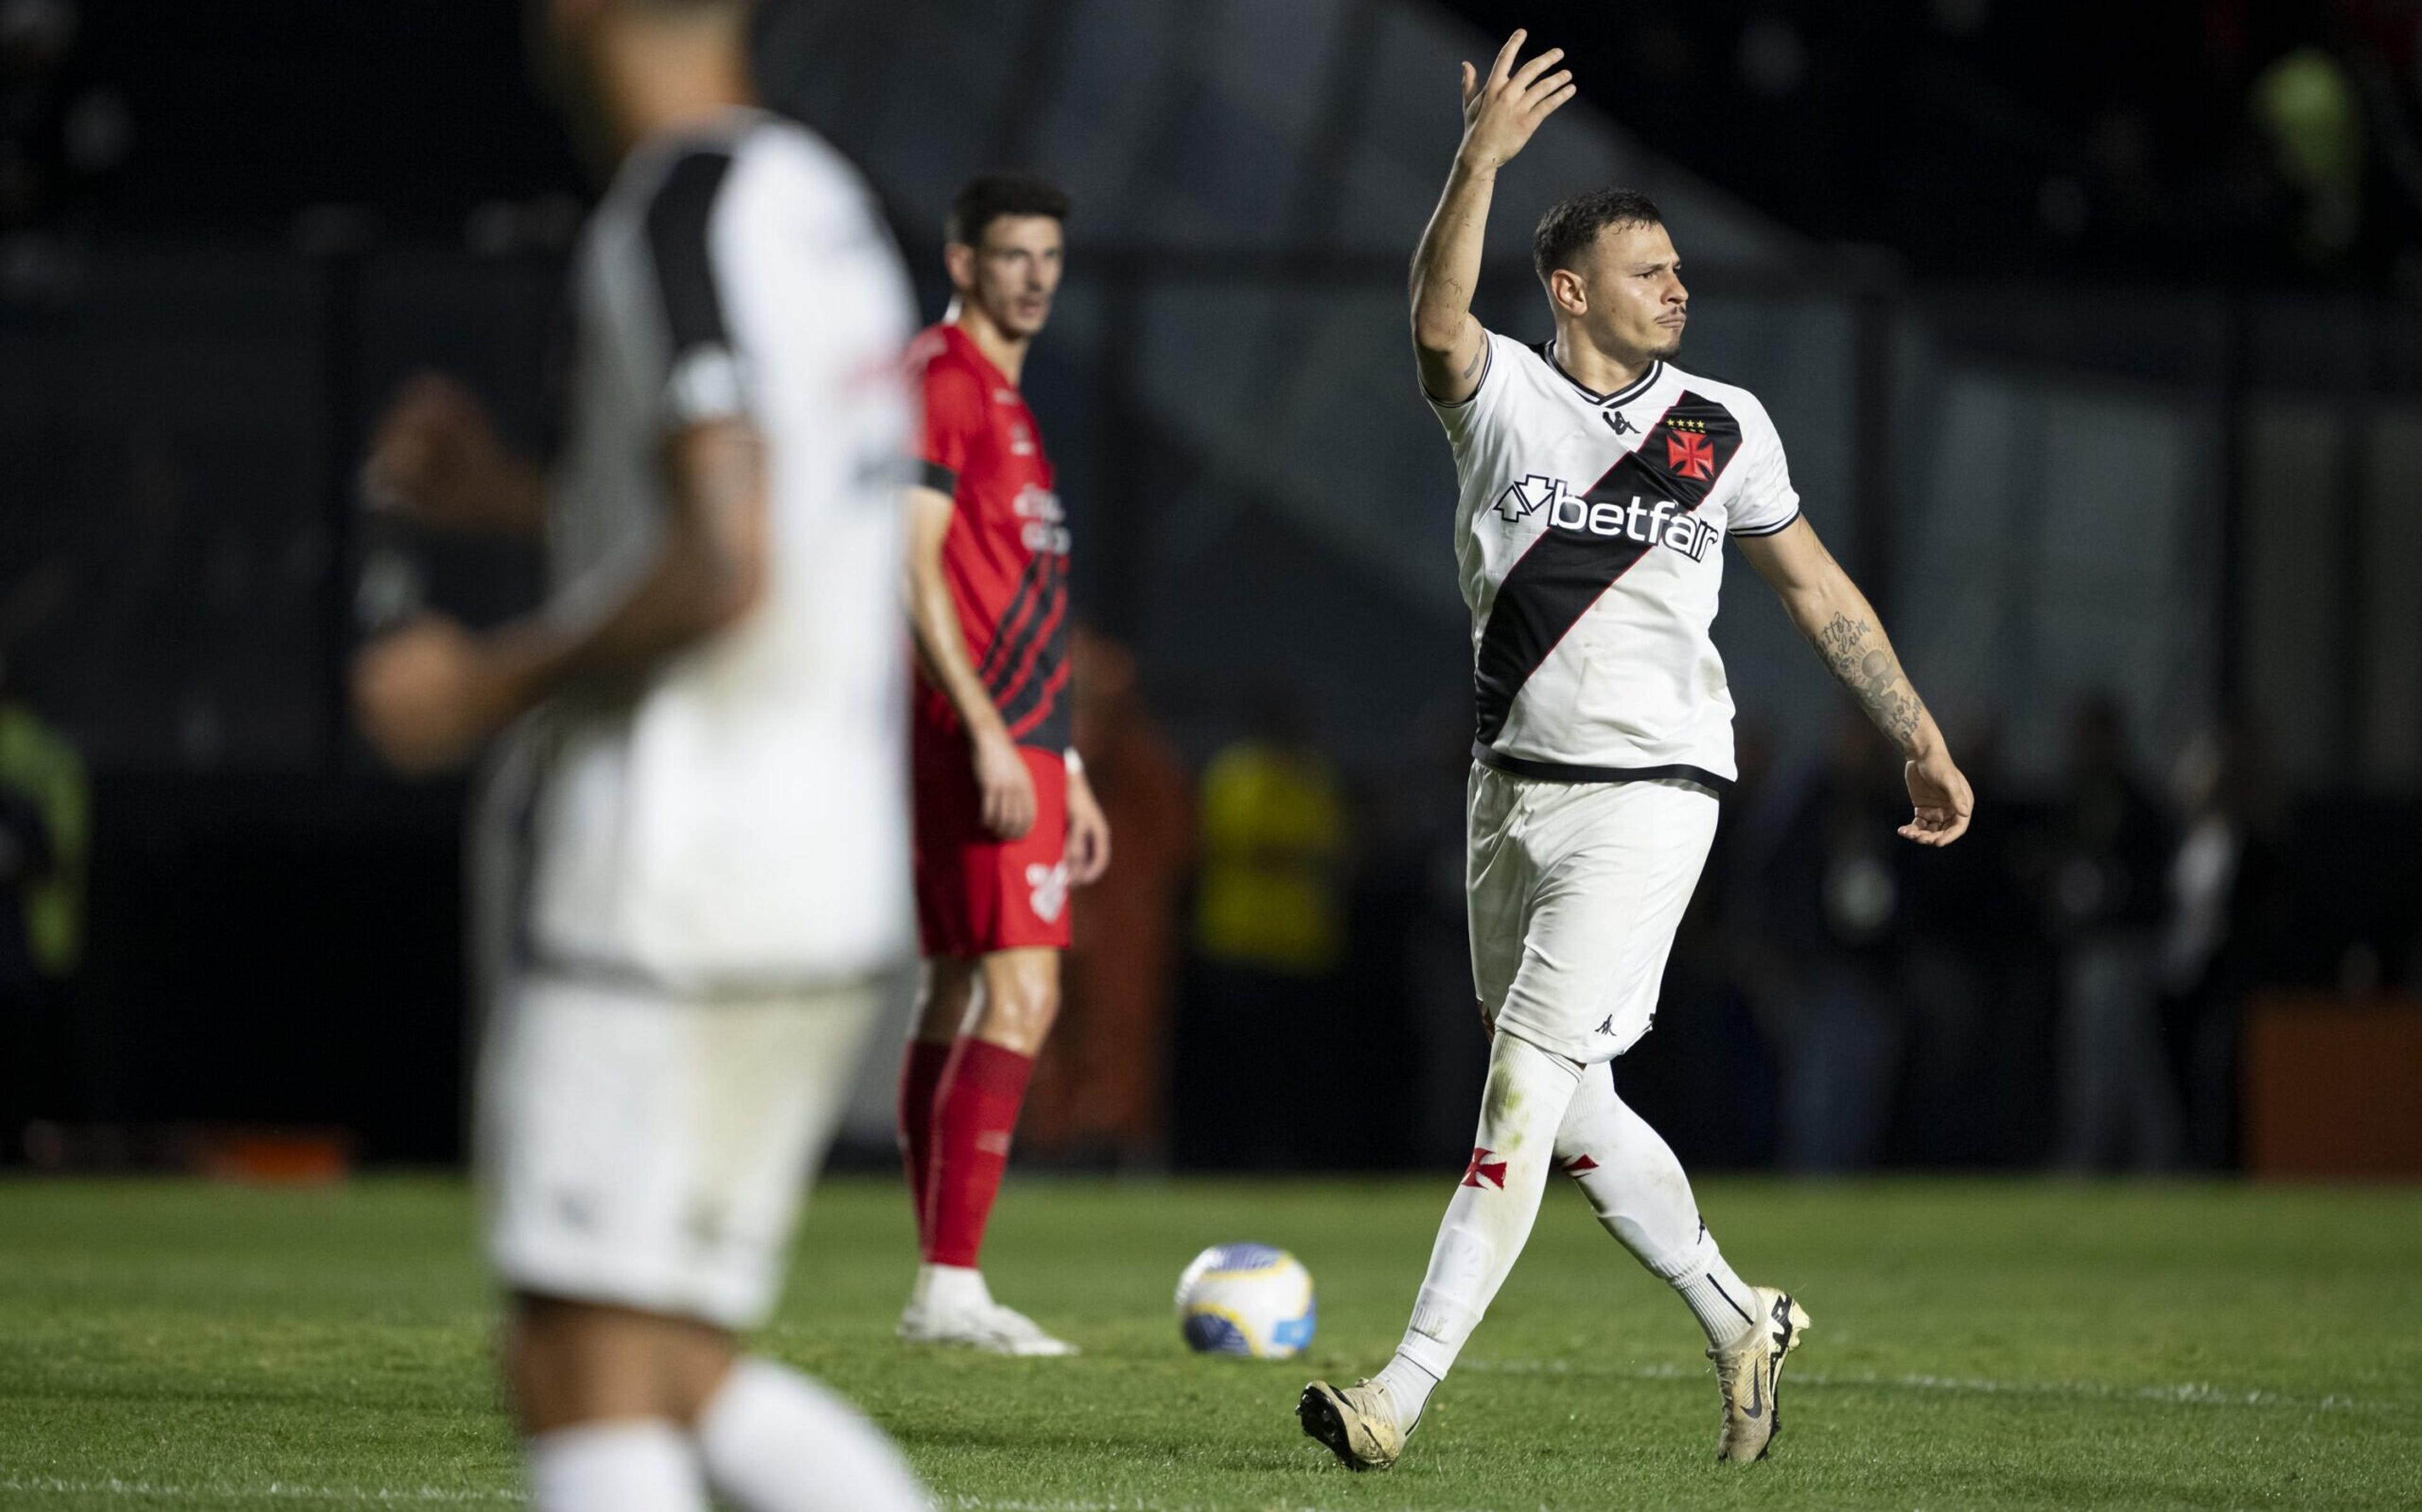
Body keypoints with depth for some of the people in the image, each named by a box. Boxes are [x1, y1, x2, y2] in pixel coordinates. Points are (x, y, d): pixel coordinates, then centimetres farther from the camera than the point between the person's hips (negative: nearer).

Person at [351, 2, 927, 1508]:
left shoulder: (680, 217, -14)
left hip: (674, 904, -9)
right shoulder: (829, 202, 14)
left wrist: (492, 681, -11)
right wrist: (522, 491, 27)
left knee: (583, 1372, -6)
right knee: (675, 1370, 14)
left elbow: (725, 567, -24)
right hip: (839, 889, 9)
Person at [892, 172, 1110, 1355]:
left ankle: (941, 1289, 11)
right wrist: (990, 739, -23)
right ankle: (952, 1285, -19)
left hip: (1017, 740, 10)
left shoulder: (1003, 398, 22)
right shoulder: (938, 382, -9)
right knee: (1018, 990, -16)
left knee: (962, 994, 9)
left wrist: (1068, 770, 24)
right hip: (973, 732, -10)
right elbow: (914, 571, -17)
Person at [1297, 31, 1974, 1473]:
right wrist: (1482, 156, -36)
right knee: (1569, 1111, 9)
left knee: (1528, 1086, -13)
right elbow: (1438, 316, -23)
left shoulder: (1723, 425, 4)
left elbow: (1818, 589, 15)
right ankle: (1743, 1323, 28)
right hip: (1515, 792, 3)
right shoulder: (1503, 395, 1)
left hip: (1647, 797, -3)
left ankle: (1406, 1391, -17)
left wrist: (1921, 741, 16)